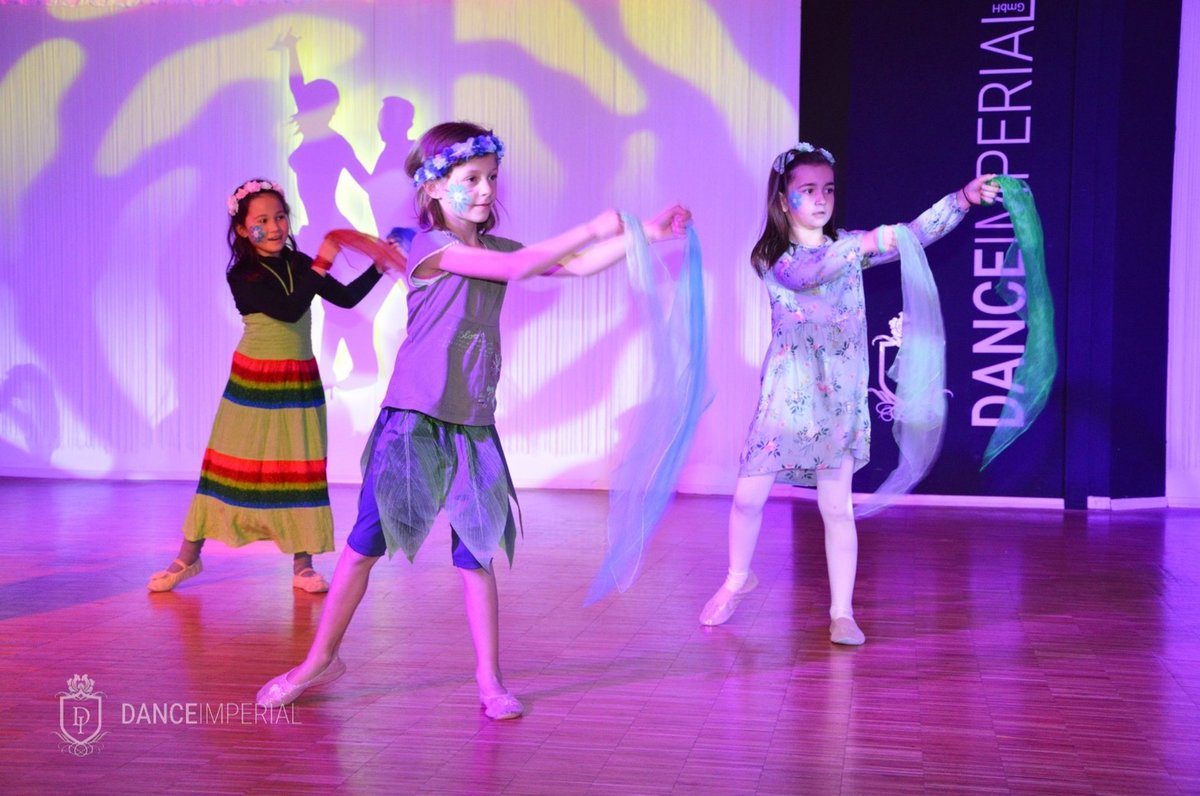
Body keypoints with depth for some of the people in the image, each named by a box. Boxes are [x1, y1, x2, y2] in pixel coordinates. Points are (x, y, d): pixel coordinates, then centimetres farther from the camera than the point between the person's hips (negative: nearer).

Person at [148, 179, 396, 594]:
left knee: (300, 469, 5)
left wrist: (379, 267, -3)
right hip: (253, 383, -4)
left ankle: (302, 566, 14)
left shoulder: (299, 264, 4)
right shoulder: (241, 275, -12)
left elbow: (346, 297, 8)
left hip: (300, 383, 4)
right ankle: (187, 558, 14)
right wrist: (321, 264, -25)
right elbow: (288, 310, -24)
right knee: (231, 465, 2)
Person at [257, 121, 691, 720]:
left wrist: (646, 234, -2)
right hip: (414, 419, -5)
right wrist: (592, 228, -17)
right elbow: (515, 268, -21)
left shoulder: (497, 249, 11)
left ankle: (489, 677, 14)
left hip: (473, 424, 5)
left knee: (476, 553, 6)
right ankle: (321, 660, 15)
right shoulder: (431, 245, -9)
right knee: (366, 542, 0)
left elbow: (577, 266, 7)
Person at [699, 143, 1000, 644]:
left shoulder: (849, 247, 4)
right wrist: (865, 244, -39)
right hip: (786, 395, -1)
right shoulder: (771, 259, -4)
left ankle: (842, 613, 9)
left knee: (836, 508, 0)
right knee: (748, 497, 5)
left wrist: (963, 199, -21)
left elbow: (915, 233, -6)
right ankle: (737, 580, 31)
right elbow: (805, 275, -26)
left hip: (839, 397, 1)